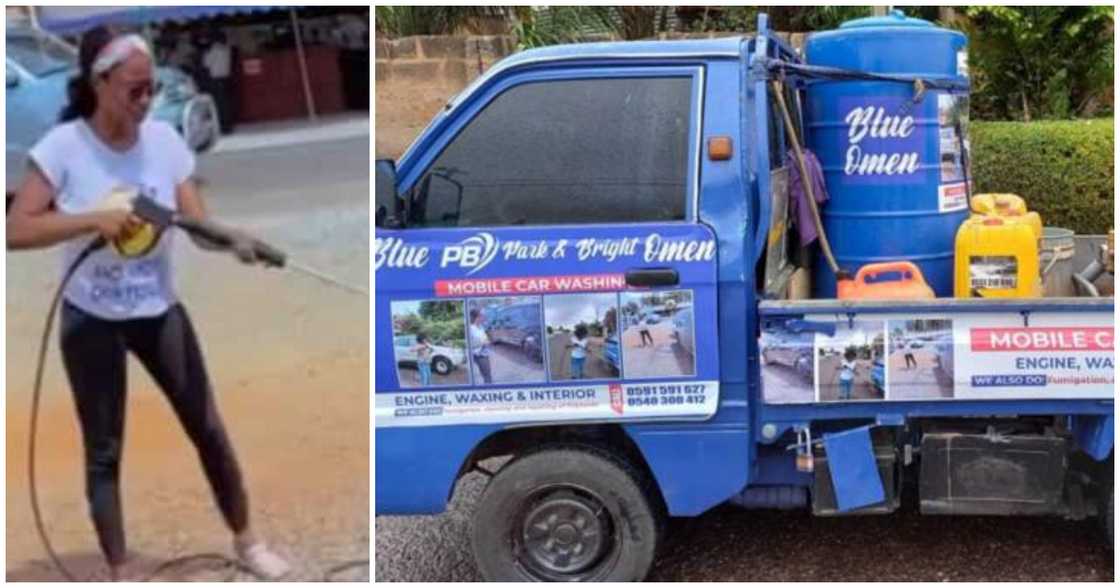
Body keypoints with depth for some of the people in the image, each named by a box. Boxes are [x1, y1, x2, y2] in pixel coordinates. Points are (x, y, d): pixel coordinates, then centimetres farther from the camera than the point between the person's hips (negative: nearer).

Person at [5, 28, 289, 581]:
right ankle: (118, 574, 19)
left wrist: (234, 240, -32)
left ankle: (246, 542, 26)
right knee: (104, 452, 6)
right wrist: (95, 220, -34)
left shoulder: (164, 140, -8)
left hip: (159, 311, 3)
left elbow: (199, 225, -11)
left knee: (208, 428, 9)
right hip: (91, 321, -3)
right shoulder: (64, 146, -16)